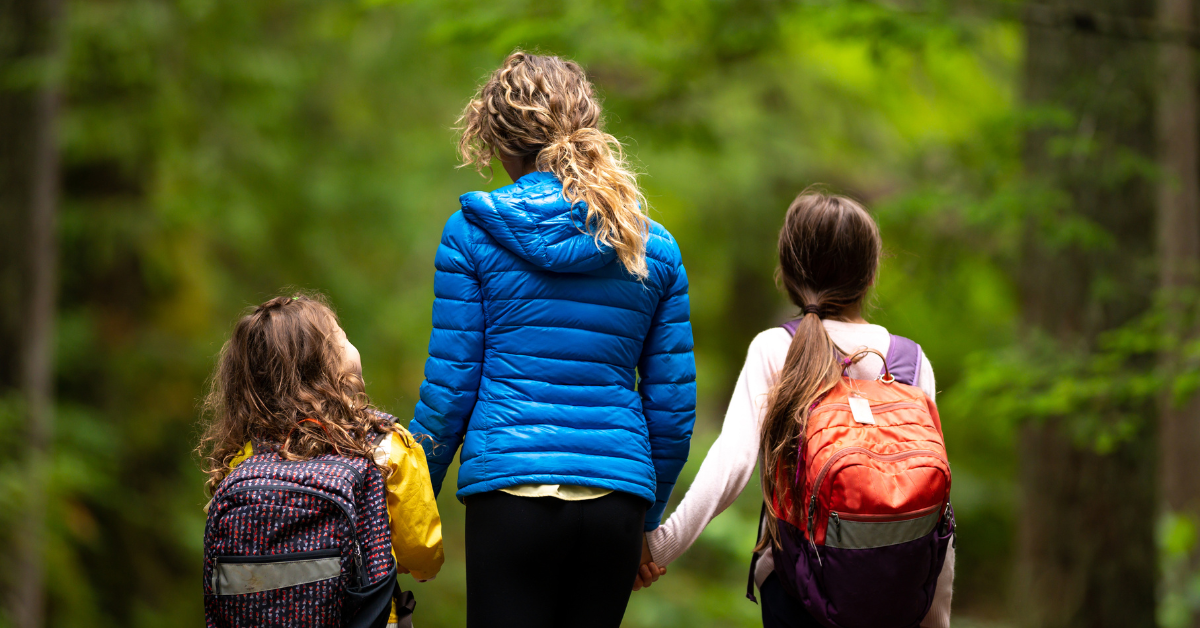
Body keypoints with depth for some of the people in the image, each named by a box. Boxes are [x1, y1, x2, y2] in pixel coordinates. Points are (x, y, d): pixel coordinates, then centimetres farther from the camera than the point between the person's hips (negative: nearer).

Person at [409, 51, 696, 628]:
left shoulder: (471, 233, 1)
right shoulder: (654, 247, 9)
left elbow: (449, 385, -1)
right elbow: (674, 403, 10)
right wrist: (649, 518, 21)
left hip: (509, 489, -3)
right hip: (616, 496, 3)